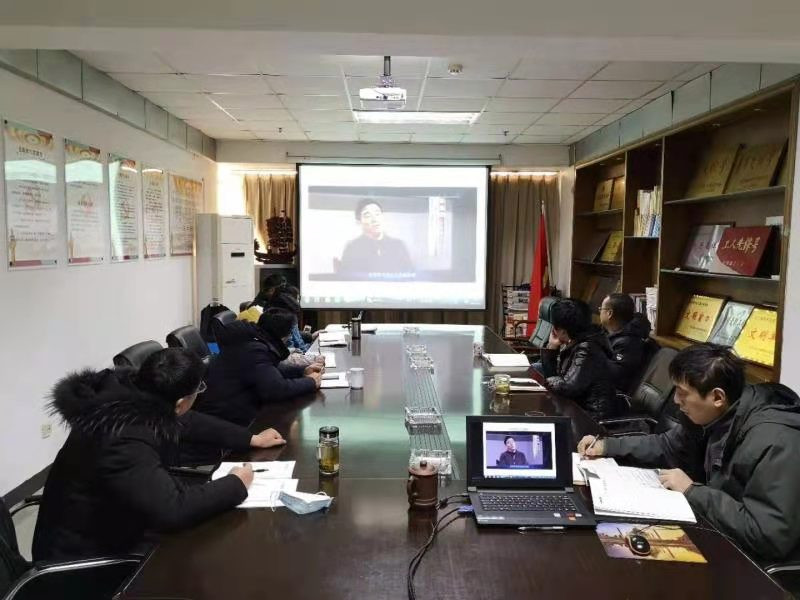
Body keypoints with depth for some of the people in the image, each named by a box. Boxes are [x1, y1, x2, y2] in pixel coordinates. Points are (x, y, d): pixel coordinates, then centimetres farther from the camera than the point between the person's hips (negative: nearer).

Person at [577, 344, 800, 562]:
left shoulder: (772, 443, -31)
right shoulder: (716, 416, -4)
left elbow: (772, 535, -36)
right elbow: (668, 446, 13)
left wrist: (692, 491, -26)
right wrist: (607, 446, 1)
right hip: (720, 534, 7)